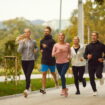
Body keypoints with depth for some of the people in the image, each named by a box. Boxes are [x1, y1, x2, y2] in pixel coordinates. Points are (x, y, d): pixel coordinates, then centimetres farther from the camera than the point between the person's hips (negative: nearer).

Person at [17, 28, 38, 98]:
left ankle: (27, 90, -24)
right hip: (24, 60, 2)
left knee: (28, 75, -16)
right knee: (26, 76, 10)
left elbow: (36, 48, 23)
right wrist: (22, 43, -15)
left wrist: (36, 50, 1)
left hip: (31, 60, -2)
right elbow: (19, 51, -7)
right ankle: (29, 87, 33)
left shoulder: (33, 41, 4)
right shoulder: (21, 41, 3)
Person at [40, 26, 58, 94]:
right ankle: (43, 89, -8)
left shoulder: (52, 41, -9)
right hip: (44, 60, 3)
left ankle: (56, 81, 49)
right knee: (44, 74, -7)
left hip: (51, 60, -3)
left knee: (53, 73, 18)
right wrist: (41, 50, 1)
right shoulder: (42, 41, 7)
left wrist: (46, 47, -22)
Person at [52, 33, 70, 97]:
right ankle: (65, 88, 35)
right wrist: (58, 52, -18)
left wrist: (69, 56, -3)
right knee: (62, 76, 12)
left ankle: (63, 89, -10)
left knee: (62, 75, -22)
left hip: (66, 63, -2)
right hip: (58, 63, 2)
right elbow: (53, 54, -2)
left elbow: (69, 52, 17)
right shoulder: (56, 45, 0)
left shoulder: (67, 45, 1)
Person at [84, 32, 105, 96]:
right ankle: (95, 91, 20)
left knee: (98, 74, -27)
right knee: (92, 79, 3)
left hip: (99, 64, -3)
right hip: (91, 65, 3)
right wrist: (87, 56, -10)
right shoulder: (88, 46, 10)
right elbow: (85, 55, 12)